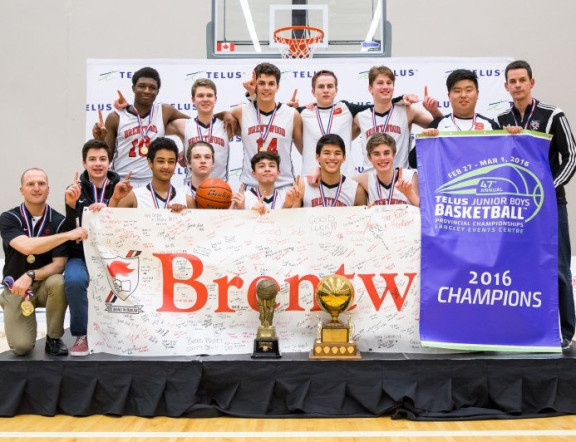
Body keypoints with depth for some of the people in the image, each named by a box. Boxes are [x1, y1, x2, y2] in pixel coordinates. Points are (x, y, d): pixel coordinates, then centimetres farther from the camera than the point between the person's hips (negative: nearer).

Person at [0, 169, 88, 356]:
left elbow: (59, 265, -13)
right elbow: (27, 246, -29)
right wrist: (68, 235, -34)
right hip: (15, 288, -1)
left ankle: (53, 339, -11)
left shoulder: (59, 221, -9)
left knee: (58, 282, -35)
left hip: (44, 285, 1)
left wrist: (31, 275, -31)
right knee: (21, 346, -19)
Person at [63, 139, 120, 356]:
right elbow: (71, 229, -1)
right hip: (81, 254, 0)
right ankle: (81, 335, -11)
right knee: (75, 280, -32)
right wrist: (71, 205, -21)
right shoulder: (75, 189, 6)